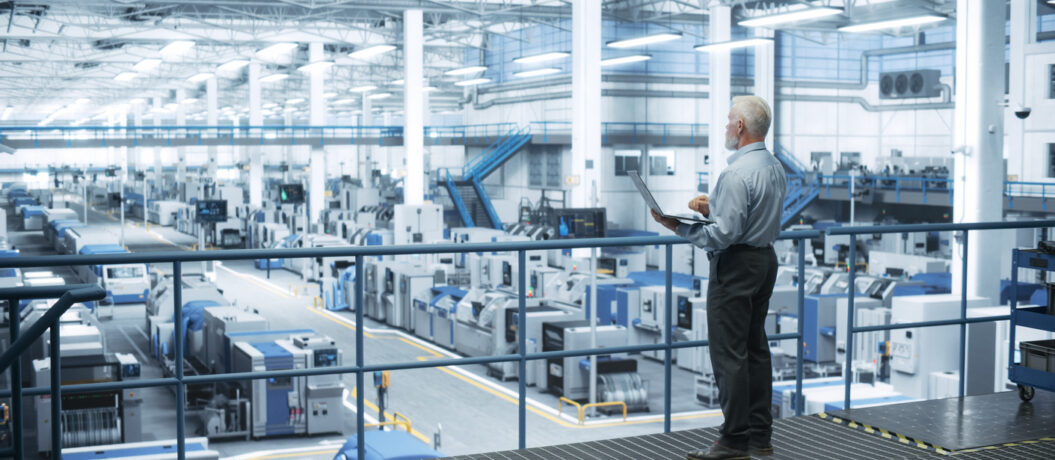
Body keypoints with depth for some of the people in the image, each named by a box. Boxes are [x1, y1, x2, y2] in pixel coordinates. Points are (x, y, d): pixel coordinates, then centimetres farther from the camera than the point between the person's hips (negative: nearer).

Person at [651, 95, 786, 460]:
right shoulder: (775, 168, 11)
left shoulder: (737, 173, -20)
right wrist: (712, 207, 10)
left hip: (736, 266, -10)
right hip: (765, 261, 10)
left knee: (729, 354, -5)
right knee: (756, 348, 14)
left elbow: (724, 234, -24)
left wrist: (679, 227, -15)